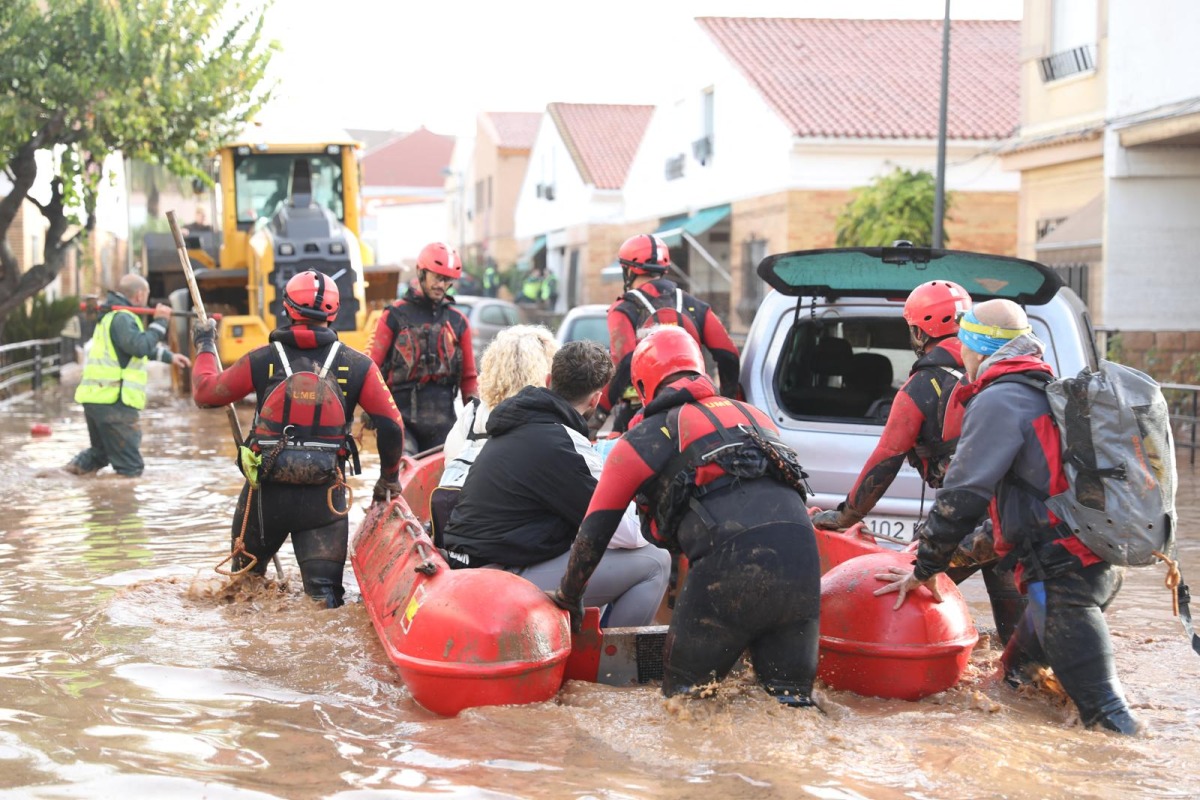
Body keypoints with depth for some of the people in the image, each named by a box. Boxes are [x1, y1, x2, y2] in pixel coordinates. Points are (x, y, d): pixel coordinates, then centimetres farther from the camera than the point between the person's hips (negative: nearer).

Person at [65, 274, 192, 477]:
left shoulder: (112, 316, 20)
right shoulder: (122, 318, -12)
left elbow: (139, 346, 34)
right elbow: (140, 347, -27)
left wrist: (169, 356, 34)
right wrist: (159, 322, -16)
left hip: (96, 398, 10)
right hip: (114, 401, -10)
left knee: (101, 452, 25)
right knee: (130, 468, -4)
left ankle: (80, 464, 4)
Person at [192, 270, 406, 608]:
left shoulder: (262, 361, -4)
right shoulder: (357, 365, -3)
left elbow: (205, 392, 8)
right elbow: (391, 425, -5)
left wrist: (205, 348, 27)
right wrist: (390, 476, 12)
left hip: (265, 491, 1)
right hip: (325, 496, 0)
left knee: (245, 580, 25)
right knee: (325, 590, -1)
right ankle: (324, 604, -28)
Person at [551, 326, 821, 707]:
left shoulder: (643, 438, 17)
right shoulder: (755, 416, 31)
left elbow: (594, 531, 20)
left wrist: (569, 597, 36)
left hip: (729, 563, -4)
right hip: (802, 555, 4)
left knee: (685, 693, 9)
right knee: (793, 699, 11)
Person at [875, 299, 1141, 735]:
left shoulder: (999, 401, -12)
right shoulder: (1050, 392, 19)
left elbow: (963, 495, -14)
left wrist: (924, 569, -4)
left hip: (1066, 575, -10)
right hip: (1101, 563, 10)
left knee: (1105, 716, -10)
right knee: (1017, 672, 24)